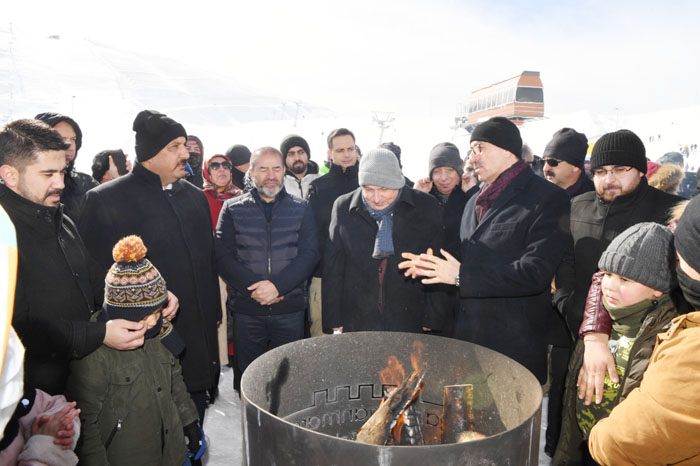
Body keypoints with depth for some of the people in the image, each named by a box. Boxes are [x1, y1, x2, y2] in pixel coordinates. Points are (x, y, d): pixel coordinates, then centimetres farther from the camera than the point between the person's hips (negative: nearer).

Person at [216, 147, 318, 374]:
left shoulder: (301, 208, 7)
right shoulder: (232, 209, 6)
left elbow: (309, 253, -3)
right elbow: (223, 256, -2)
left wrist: (278, 285, -16)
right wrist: (253, 287, -15)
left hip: (290, 308, 0)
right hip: (246, 311, 0)